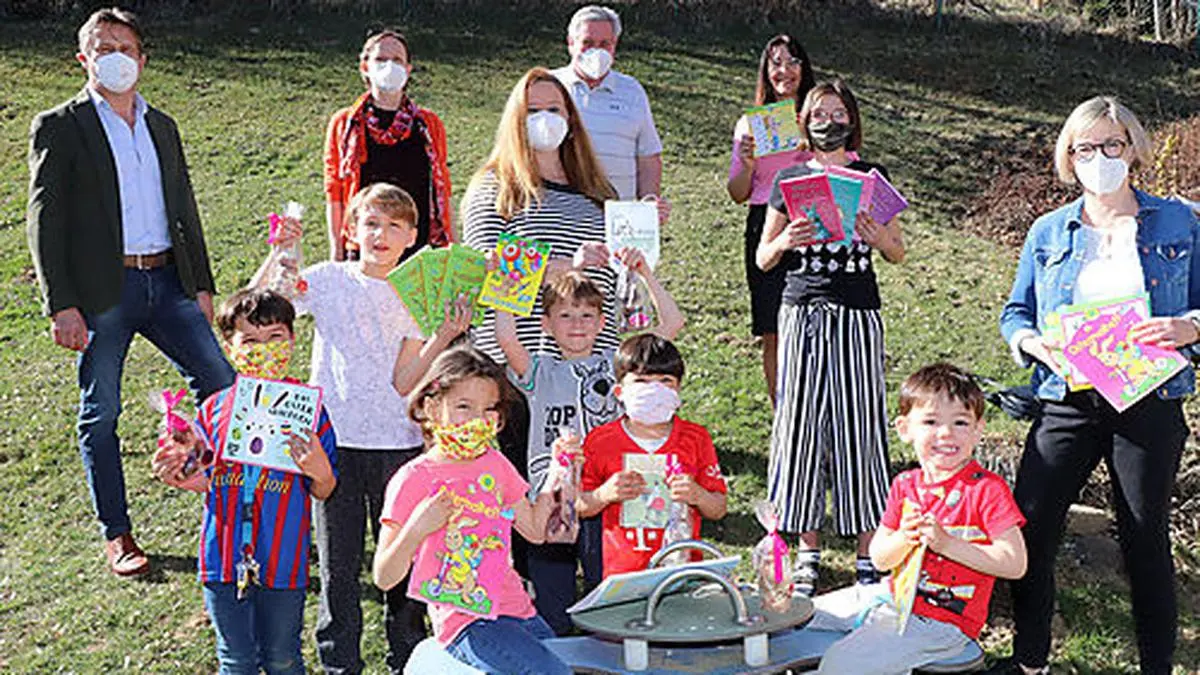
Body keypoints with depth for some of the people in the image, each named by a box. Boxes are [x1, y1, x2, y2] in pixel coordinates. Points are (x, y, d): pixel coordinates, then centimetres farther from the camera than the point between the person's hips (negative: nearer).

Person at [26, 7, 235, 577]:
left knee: (222, 384, -2)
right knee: (100, 414, 4)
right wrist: (62, 305, -12)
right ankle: (116, 535, 17)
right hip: (101, 289, -4)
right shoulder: (59, 127, 0)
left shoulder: (161, 127, 17)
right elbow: (44, 220, -5)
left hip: (166, 279, 5)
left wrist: (202, 284, 12)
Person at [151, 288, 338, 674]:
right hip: (225, 554, 2)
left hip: (283, 558, -2)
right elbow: (206, 482, 11)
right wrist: (178, 476, -9)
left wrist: (320, 471, -24)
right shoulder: (214, 409, -1)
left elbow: (323, 493, -3)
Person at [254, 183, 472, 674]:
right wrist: (278, 255, -14)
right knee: (338, 564, 7)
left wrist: (445, 337, -17)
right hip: (332, 439, 0)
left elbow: (404, 382, -6)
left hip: (397, 444, 0)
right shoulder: (327, 280, 3)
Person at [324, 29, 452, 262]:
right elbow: (334, 194, 7)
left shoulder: (430, 125, 10)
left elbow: (444, 193, 12)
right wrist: (336, 252, 3)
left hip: (422, 249, 1)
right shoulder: (343, 124, 6)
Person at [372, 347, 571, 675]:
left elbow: (535, 530, 19)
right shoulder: (413, 479, -7)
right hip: (466, 622, -7)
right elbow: (384, 578, -9)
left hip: (518, 611, 7)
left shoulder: (495, 464, 12)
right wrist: (416, 530, -25)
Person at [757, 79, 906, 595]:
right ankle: (808, 552, 13)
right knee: (800, 426, 2)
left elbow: (899, 253, 10)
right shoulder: (790, 179, 9)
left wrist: (880, 238, -12)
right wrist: (785, 241, -12)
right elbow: (763, 259, 10)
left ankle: (869, 554, 8)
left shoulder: (871, 177, 8)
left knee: (859, 427, -2)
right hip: (801, 312, 1)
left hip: (856, 316, -1)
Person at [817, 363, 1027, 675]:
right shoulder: (904, 485, 5)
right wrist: (904, 538, -15)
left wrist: (946, 543, -24)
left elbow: (1015, 564, -19)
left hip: (943, 623, -7)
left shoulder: (987, 489, -12)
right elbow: (879, 559, 7)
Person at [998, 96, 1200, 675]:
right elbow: (1015, 313, 11)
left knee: (1146, 544, 8)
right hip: (1068, 405, 2)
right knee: (1028, 535, 0)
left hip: (1149, 406, -1)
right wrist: (1034, 342, -9)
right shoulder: (1048, 233, 8)